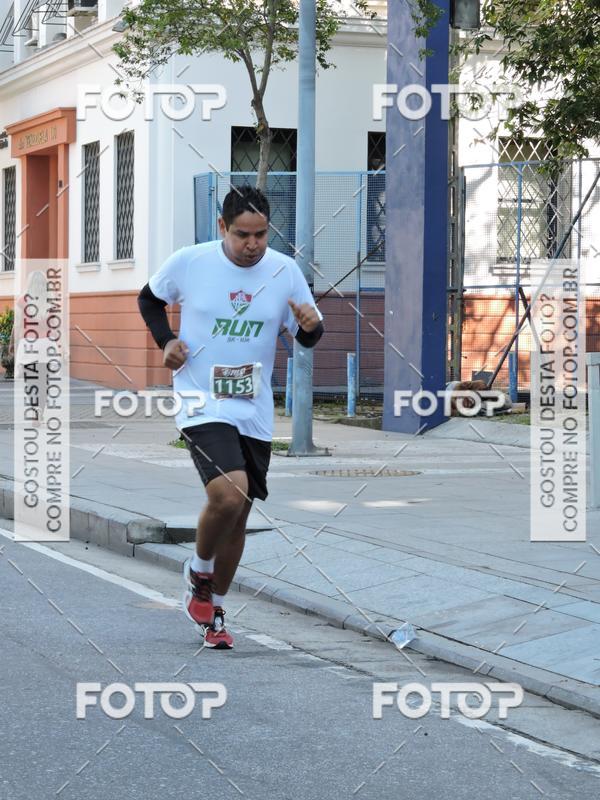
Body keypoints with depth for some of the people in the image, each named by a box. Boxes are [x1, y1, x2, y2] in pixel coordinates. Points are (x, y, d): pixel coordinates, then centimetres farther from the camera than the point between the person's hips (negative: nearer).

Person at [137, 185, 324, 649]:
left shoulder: (285, 271, -3)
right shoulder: (188, 262, -8)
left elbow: (307, 339, 6)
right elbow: (149, 299, 11)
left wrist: (312, 325, -17)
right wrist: (166, 341, -5)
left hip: (255, 412, 4)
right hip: (202, 403, -4)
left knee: (239, 515, 11)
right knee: (228, 494, -25)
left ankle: (213, 609, 31)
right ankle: (199, 572, 5)